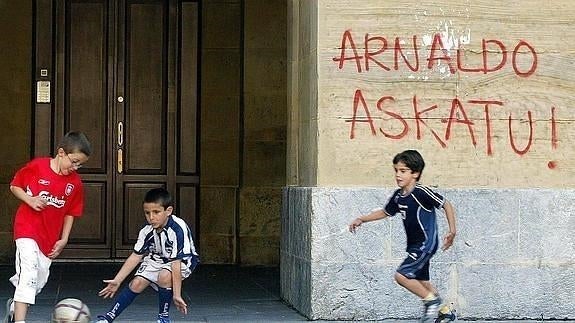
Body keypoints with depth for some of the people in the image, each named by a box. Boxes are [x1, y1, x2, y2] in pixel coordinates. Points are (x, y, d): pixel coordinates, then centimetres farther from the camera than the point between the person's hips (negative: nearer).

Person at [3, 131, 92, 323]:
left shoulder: (75, 183, -1)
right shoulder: (37, 167, -12)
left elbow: (70, 213, 10)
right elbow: (14, 186, 1)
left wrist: (64, 240, 3)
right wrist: (30, 200, -17)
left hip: (50, 238, 5)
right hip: (28, 229, -5)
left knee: (39, 282, 12)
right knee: (29, 274, -21)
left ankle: (14, 306, 41)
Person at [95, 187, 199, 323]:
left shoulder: (178, 230, -34)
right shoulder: (147, 231, -16)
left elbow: (176, 263, -35)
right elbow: (136, 256, -7)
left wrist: (176, 295, -33)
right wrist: (117, 281, -9)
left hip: (182, 261, -5)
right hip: (157, 259, 5)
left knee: (164, 276, -33)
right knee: (137, 284, -10)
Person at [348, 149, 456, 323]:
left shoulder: (421, 192, -19)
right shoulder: (398, 196, 4)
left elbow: (446, 205, -14)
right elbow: (385, 212, 22)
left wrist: (452, 231, -16)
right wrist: (362, 219, 17)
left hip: (426, 243, -9)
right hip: (414, 245, 9)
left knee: (401, 275, -16)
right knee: (421, 281, 15)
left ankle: (432, 300, -1)